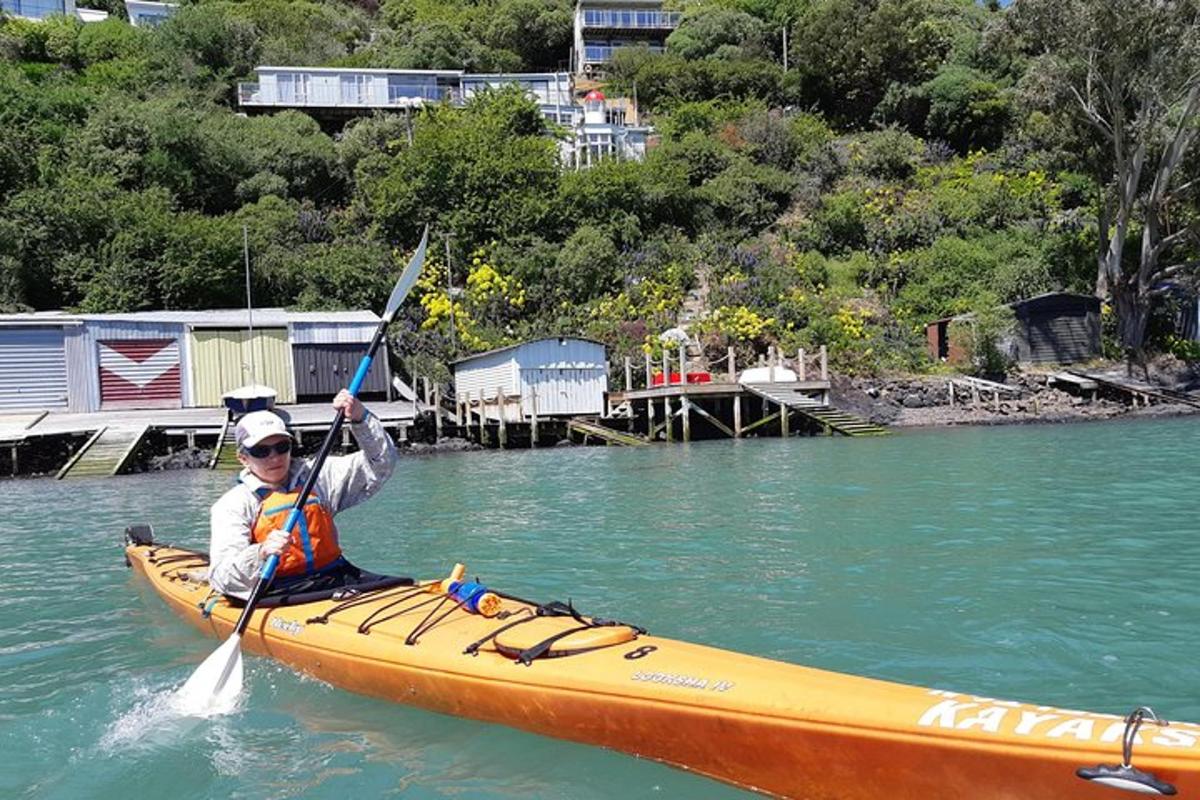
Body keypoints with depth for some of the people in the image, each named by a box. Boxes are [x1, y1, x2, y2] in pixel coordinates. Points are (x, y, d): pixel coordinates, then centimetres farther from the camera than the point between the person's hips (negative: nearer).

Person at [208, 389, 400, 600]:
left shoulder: (316, 476, 16)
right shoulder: (233, 505, 4)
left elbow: (381, 464, 14)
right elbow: (221, 578, -8)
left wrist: (360, 419, -1)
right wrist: (261, 554, -29)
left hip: (336, 576, 4)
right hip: (278, 593, -4)